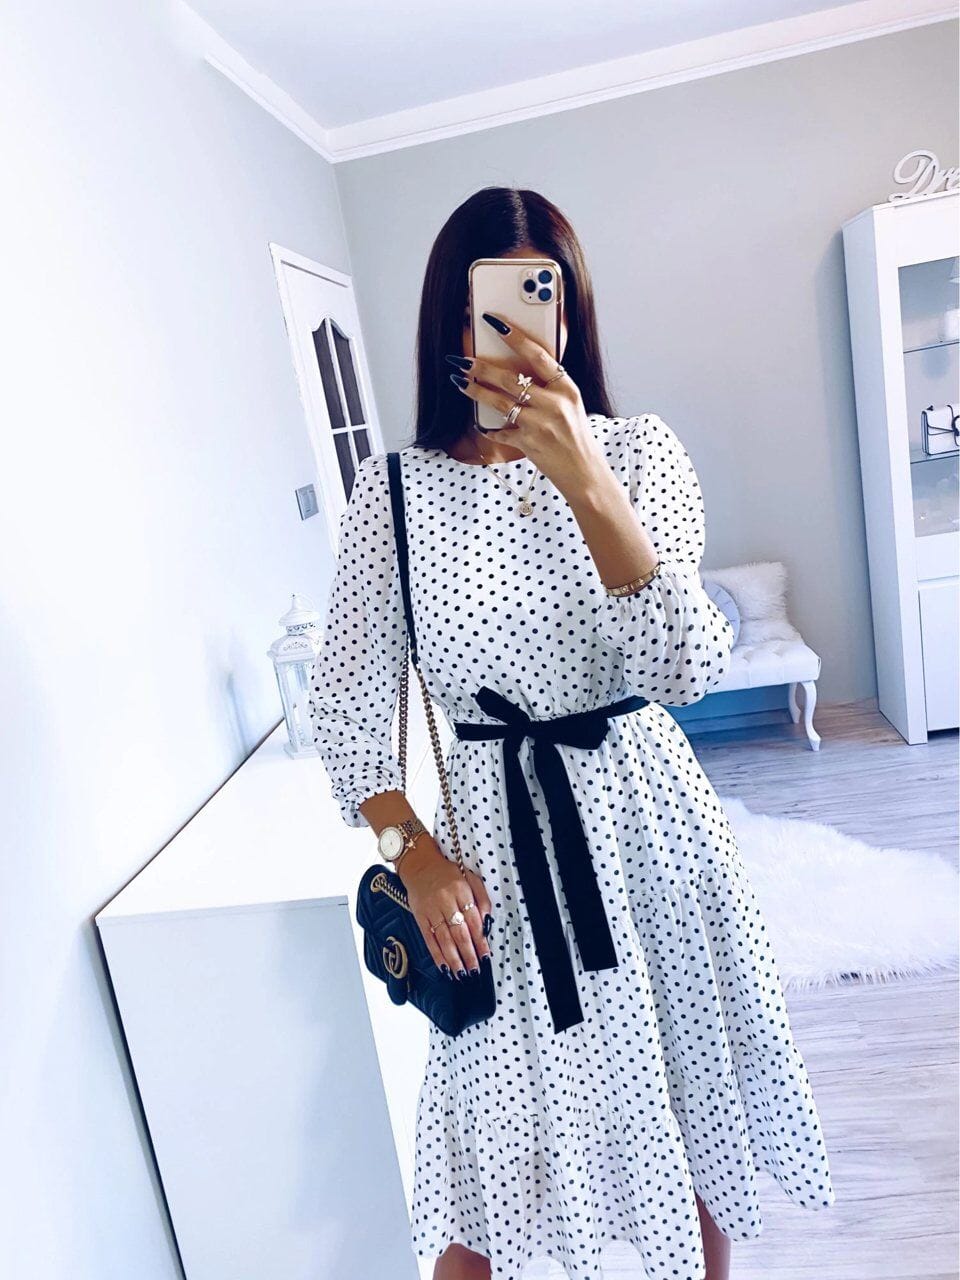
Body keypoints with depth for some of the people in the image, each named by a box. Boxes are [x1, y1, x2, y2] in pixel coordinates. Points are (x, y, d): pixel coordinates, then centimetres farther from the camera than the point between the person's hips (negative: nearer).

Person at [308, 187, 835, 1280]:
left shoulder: (638, 451, -3)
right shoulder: (395, 489, -3)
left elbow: (683, 670, -17)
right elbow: (345, 702, 0)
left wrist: (582, 477, -26)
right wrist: (415, 853, -12)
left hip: (644, 817, 1)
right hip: (496, 831, -1)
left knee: (690, 1116, 19)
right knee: (489, 1191, 10)